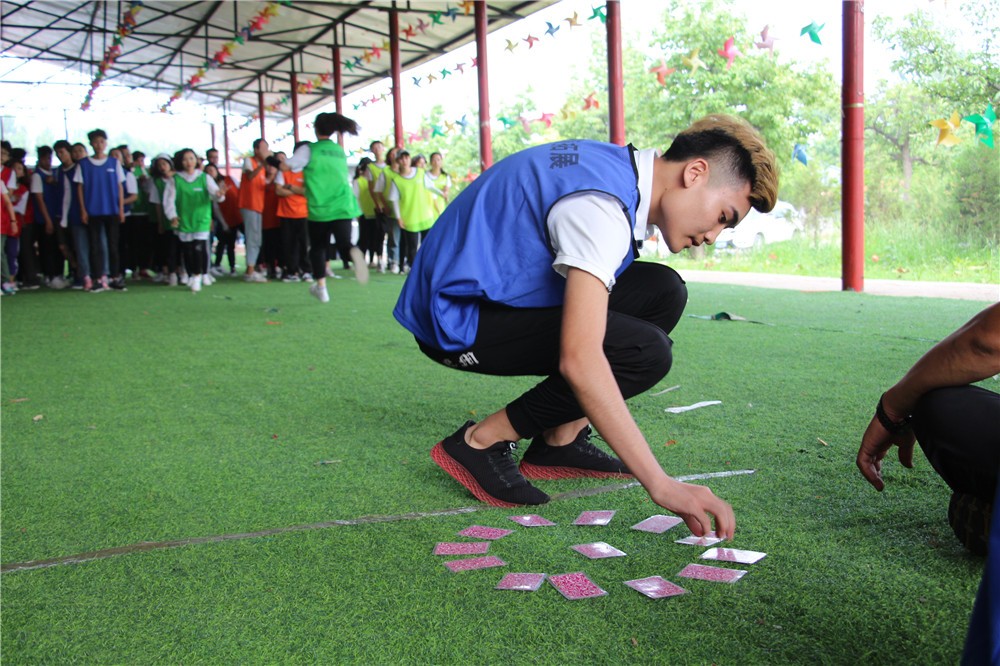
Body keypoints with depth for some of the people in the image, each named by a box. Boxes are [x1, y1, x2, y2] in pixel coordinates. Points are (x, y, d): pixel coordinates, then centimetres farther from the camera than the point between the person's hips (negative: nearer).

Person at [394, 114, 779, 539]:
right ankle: (482, 441, -9)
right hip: (457, 320, -10)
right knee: (645, 352, -21)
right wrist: (660, 485, -35)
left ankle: (560, 440, 5)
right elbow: (579, 361, -36)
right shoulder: (601, 206, -26)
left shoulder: (616, 168, 5)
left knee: (662, 292, 2)